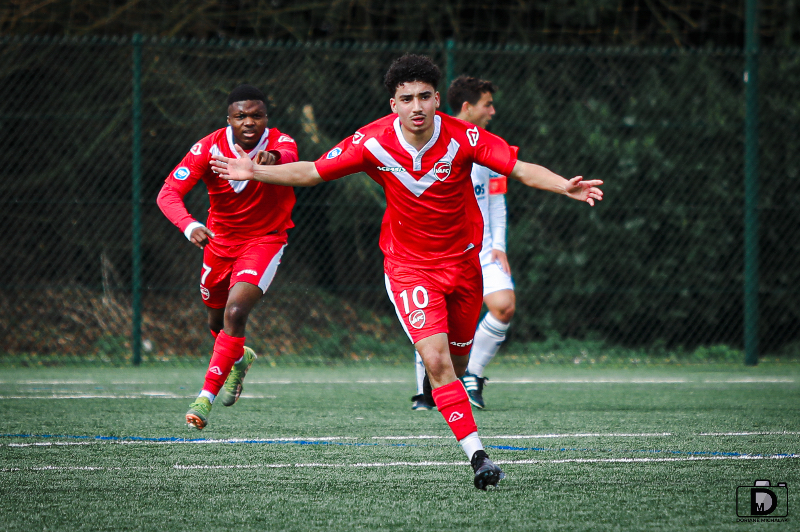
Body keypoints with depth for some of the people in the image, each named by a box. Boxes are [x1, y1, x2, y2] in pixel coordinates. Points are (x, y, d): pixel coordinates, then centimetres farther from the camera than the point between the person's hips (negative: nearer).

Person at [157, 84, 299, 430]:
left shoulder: (279, 142, -21)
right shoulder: (209, 148, -18)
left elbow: (289, 157, -47)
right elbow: (168, 193, -27)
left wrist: (272, 158, -73)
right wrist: (189, 226, -47)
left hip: (265, 241, -4)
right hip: (220, 241, 4)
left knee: (235, 313, -23)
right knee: (217, 321, 20)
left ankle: (206, 397, -17)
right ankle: (239, 359, 55)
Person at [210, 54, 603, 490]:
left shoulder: (462, 138, -16)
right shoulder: (373, 142, -15)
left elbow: (522, 170, -17)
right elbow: (313, 172, -4)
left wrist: (565, 187, -34)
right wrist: (255, 172, -10)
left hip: (461, 259, 2)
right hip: (408, 264, -2)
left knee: (457, 361, 14)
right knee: (436, 360, -19)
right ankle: (477, 455, -18)